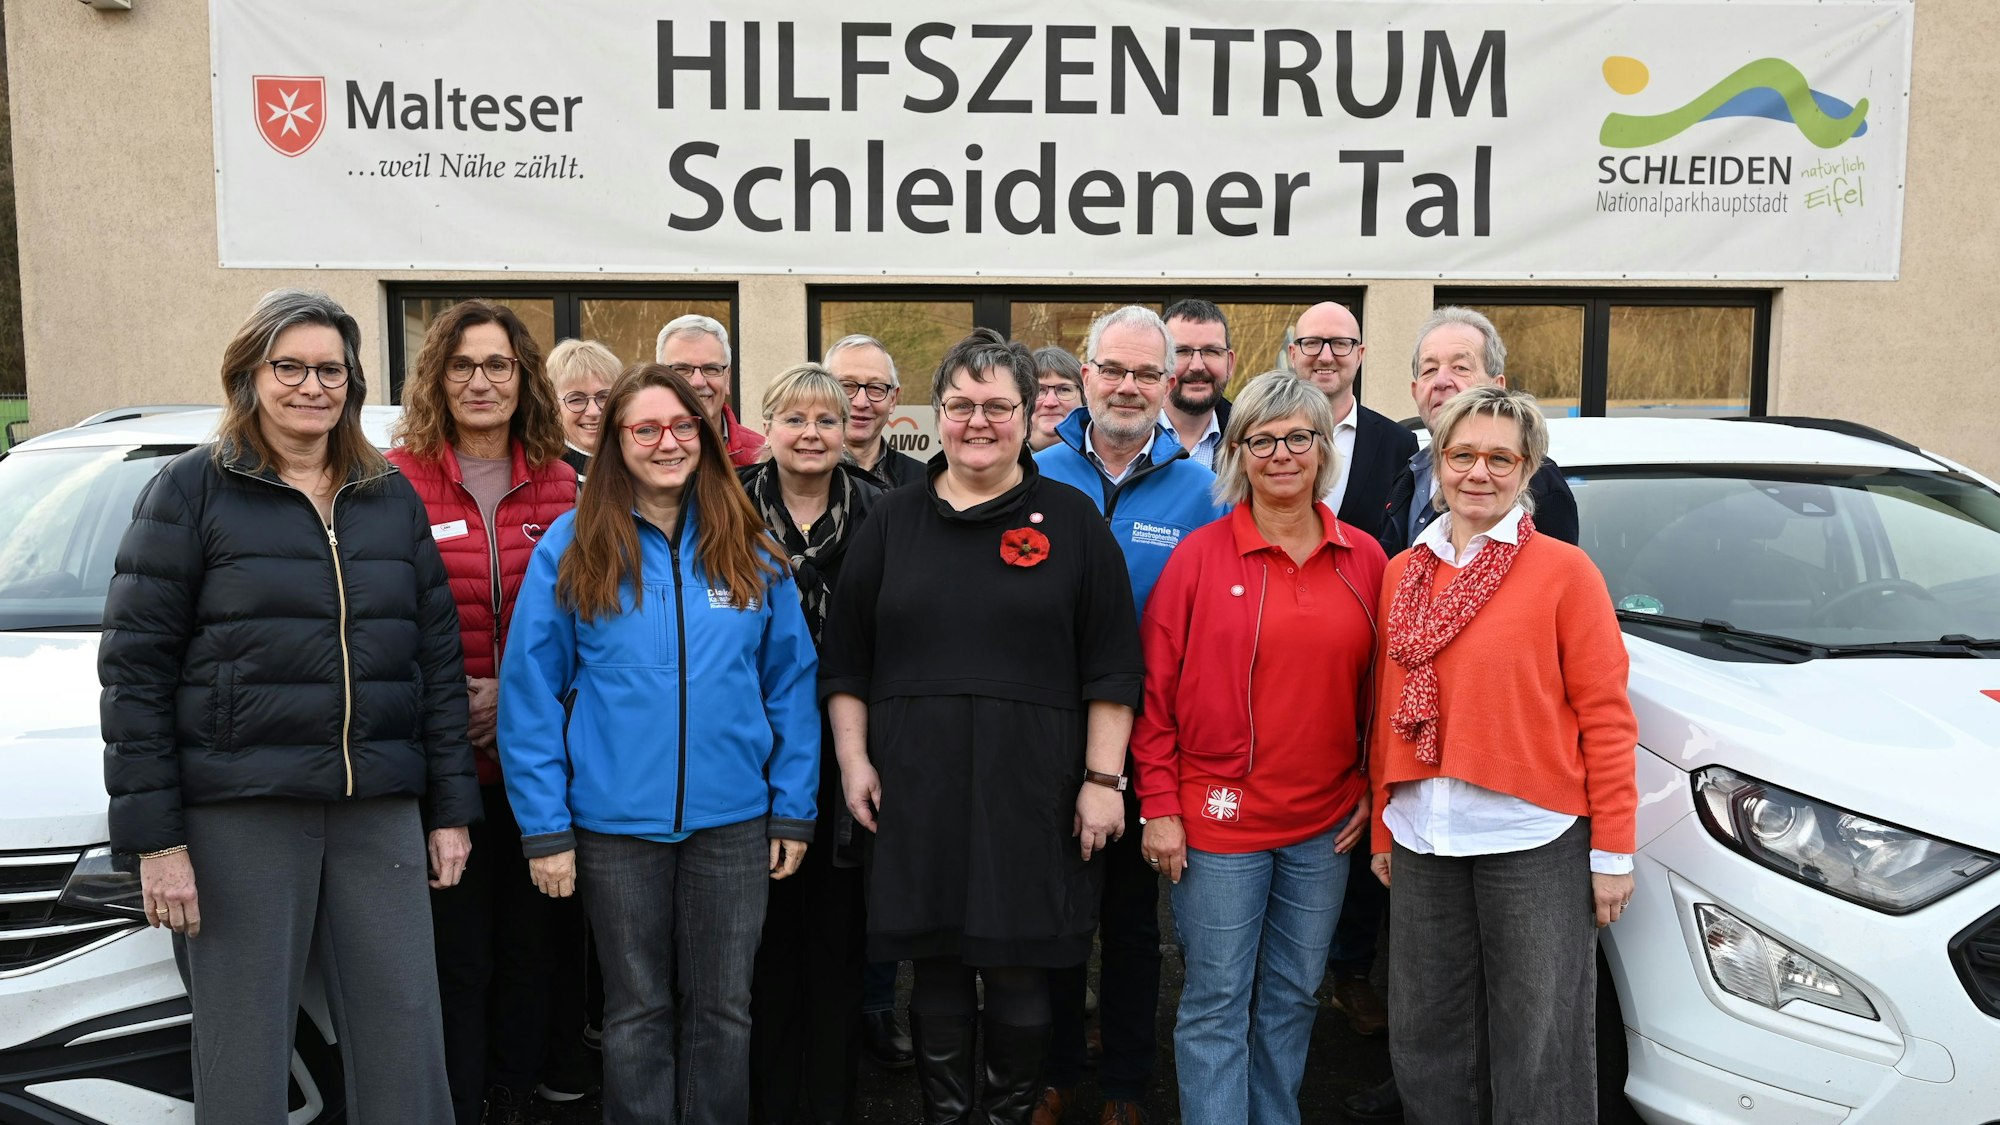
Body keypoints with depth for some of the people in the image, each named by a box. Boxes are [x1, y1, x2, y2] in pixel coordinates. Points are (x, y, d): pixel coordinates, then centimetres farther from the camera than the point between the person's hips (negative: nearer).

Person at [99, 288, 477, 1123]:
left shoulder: (392, 497, 11)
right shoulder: (191, 491, 1)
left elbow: (438, 661, 12)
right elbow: (134, 671, -3)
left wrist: (451, 807, 7)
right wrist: (153, 836, -8)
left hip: (379, 812, 3)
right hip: (238, 814, -3)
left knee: (405, 1046, 5)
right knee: (244, 1056, 4)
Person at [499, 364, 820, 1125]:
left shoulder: (749, 550, 2)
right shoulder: (572, 548, -4)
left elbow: (791, 683, 4)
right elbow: (530, 693, -4)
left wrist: (794, 809, 1)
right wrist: (544, 829, -8)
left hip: (733, 819, 2)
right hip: (616, 823, -1)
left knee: (722, 1007, 13)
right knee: (637, 1009, 13)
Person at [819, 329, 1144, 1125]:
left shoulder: (1071, 521, 2)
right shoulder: (895, 520, 8)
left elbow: (1110, 666, 0)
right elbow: (846, 657, 11)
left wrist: (1102, 777, -5)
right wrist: (853, 760, 4)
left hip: (1030, 789, -2)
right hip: (917, 787, 2)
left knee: (1020, 971, 6)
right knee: (936, 967, 10)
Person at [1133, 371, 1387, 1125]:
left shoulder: (1363, 560, 4)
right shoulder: (1200, 555, -6)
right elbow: (1156, 689, -5)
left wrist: (1374, 790, 4)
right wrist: (1158, 807, -8)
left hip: (1326, 824, 4)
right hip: (1218, 821, -3)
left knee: (1294, 996, 16)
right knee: (1216, 1005, 4)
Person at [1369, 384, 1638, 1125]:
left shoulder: (1564, 571, -5)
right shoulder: (1403, 572, 9)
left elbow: (1605, 716, -6)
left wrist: (1613, 848, -9)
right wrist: (1381, 828, 12)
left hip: (1534, 842, -4)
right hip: (1423, 841, 5)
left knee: (1538, 1048, 6)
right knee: (1428, 1037, 16)